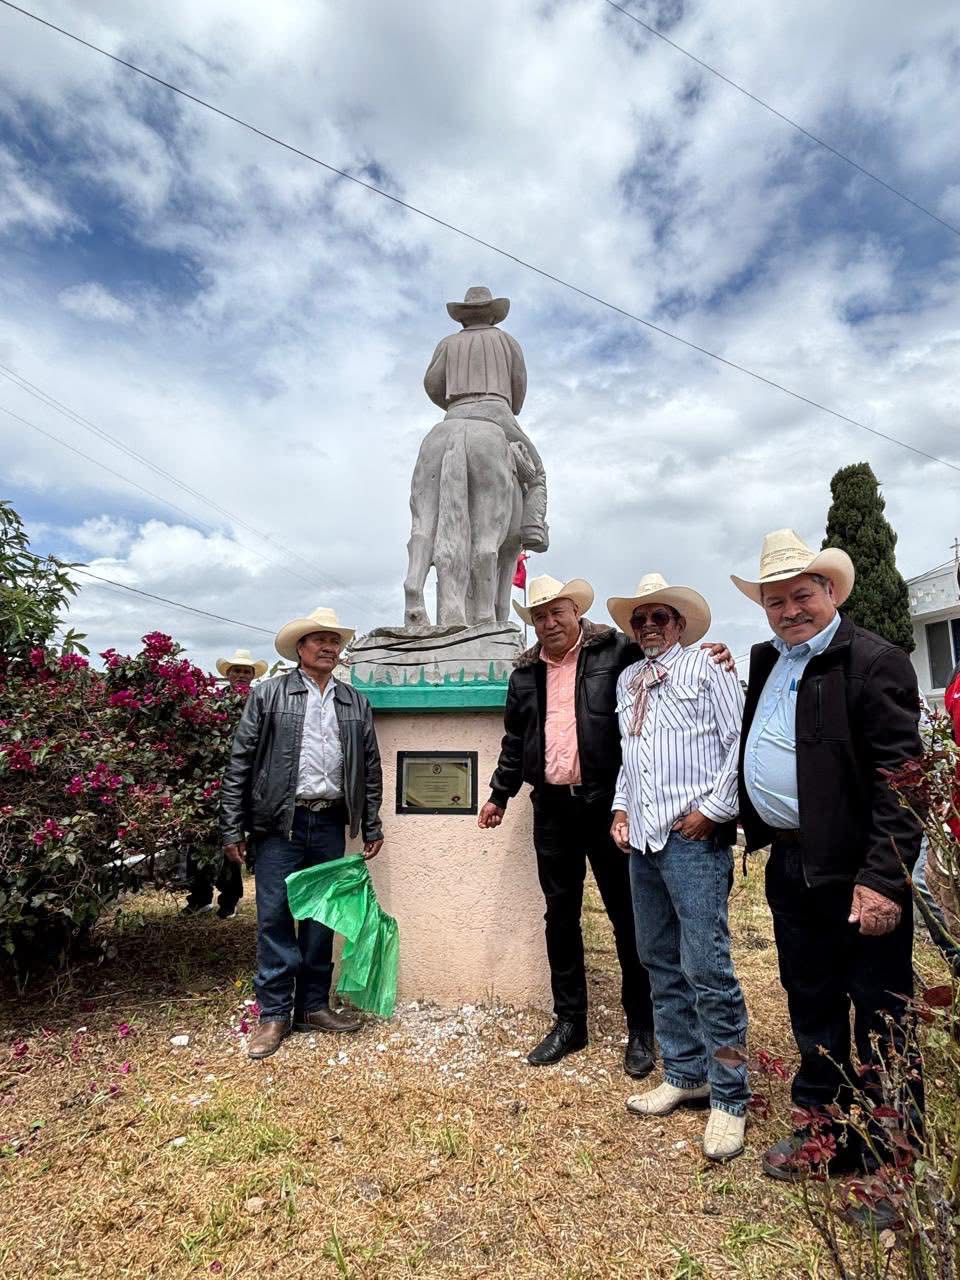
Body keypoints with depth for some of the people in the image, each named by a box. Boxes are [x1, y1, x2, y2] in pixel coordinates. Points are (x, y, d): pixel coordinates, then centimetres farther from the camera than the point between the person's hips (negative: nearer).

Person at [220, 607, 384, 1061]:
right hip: (280, 823, -3)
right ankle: (274, 1014, 18)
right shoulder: (268, 694, -1)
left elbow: (370, 769, 11)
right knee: (274, 916, 2)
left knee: (322, 918, 11)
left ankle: (313, 1005, 27)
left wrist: (371, 827, 9)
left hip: (330, 824, 3)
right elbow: (239, 764, -2)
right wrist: (232, 829, -4)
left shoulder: (356, 703, 9)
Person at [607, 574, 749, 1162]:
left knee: (707, 968, -5)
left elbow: (741, 740, -9)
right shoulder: (628, 680, 17)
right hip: (643, 841, 7)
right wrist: (621, 806, 13)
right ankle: (684, 1075, 29)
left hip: (694, 838, -7)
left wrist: (714, 809, -12)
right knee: (661, 965, 14)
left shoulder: (707, 667, -2)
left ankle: (728, 1097, 12)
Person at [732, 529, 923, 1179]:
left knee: (879, 1019, 10)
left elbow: (900, 778, -18)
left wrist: (882, 879, -21)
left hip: (854, 874, -7)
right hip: (790, 867, 8)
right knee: (812, 1006, 21)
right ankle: (823, 1129, 40)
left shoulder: (874, 661, -13)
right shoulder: (766, 662, 11)